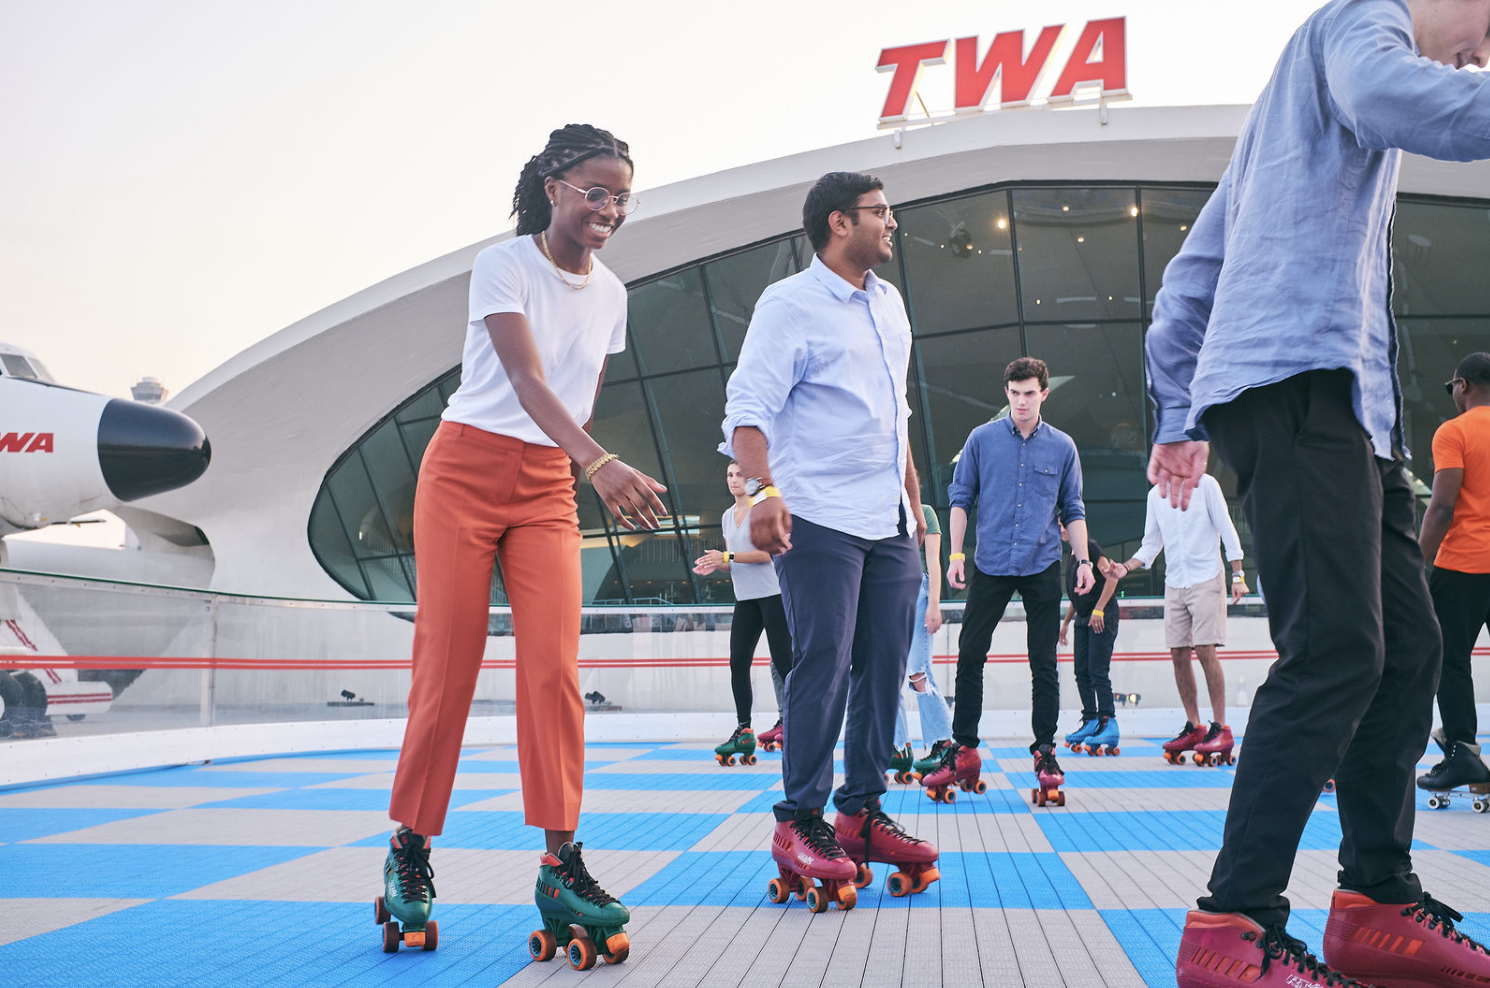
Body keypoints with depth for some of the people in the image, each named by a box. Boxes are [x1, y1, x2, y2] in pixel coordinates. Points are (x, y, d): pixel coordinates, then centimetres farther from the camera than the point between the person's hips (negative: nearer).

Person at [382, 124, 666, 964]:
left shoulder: (611, 293, 9)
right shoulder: (503, 265, -9)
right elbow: (527, 380, -23)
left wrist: (585, 472, 10)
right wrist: (602, 462, -37)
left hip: (547, 487, 4)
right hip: (467, 469, -4)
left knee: (555, 665, -7)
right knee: (448, 664, -2)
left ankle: (560, 862, -3)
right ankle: (410, 849, 14)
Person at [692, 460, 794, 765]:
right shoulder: (727, 516, 17)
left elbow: (768, 552, -16)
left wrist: (727, 556, -18)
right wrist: (714, 564, 0)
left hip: (773, 594, -7)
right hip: (746, 598, 7)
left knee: (784, 662, -8)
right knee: (738, 662, -1)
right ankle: (743, 731, 4)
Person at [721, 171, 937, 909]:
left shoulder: (888, 303, 18)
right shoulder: (789, 305, -5)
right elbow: (749, 406, -14)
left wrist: (914, 499, 24)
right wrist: (763, 490, -29)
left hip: (888, 521, 8)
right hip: (818, 517, -7)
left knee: (885, 666, 7)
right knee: (823, 665, -9)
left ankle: (862, 809, 17)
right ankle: (800, 822, 0)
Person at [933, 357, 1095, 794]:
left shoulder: (1062, 446, 5)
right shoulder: (982, 439, 3)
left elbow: (1073, 510, 10)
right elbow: (961, 498, 6)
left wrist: (1083, 561, 2)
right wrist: (956, 554, -1)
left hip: (1042, 567, 0)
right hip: (990, 565, 0)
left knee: (1044, 663, 3)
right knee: (970, 656, -1)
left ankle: (1044, 750, 14)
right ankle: (963, 749, 8)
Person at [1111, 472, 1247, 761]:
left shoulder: (1205, 484, 0)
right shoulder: (1155, 494, 12)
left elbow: (1226, 529, -1)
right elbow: (1151, 545, 15)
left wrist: (1238, 576, -7)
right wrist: (1126, 567, -2)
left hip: (1206, 579, -5)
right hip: (1174, 583, 5)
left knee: (1205, 650, -12)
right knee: (1178, 654, 2)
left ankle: (1220, 727, -6)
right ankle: (1194, 726, 11)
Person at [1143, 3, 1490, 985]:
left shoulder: (1304, 89, 35)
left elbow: (1195, 267, 32)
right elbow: (1383, 92, -22)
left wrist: (1179, 416, 28)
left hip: (1346, 402, 10)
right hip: (1299, 379, -10)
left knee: (1406, 647, 7)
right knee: (1336, 650, -17)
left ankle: (1379, 904, 12)